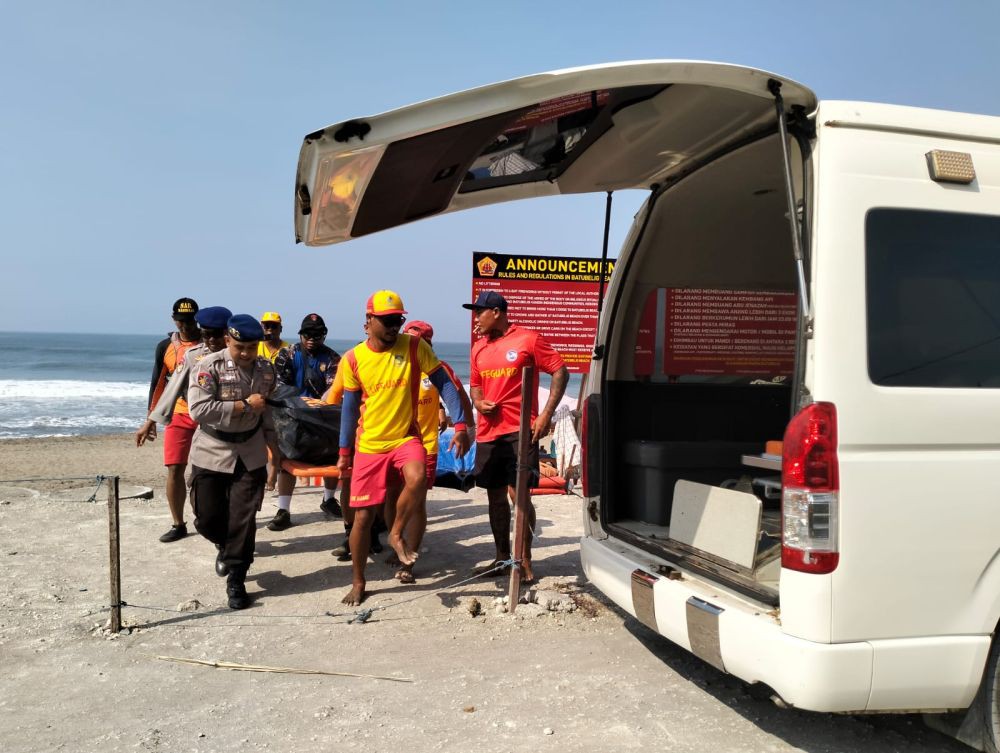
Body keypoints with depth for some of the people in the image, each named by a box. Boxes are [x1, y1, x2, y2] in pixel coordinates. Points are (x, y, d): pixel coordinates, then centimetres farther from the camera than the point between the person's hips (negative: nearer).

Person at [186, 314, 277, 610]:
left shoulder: (266, 369, 1)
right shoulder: (209, 367, -14)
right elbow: (198, 409, -25)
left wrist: (272, 442, 15)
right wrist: (244, 405, -22)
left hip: (250, 454, 2)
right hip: (211, 453, -2)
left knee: (244, 518, 1)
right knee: (208, 518, 5)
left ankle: (236, 579, 14)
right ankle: (226, 545, 40)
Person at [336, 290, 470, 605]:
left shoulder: (414, 346, -7)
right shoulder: (353, 359, -4)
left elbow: (444, 383, -6)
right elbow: (350, 407, 6)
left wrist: (460, 425, -17)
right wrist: (344, 452, 9)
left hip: (405, 437, -1)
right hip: (369, 446, 1)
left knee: (417, 479, -33)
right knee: (363, 515, 4)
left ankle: (397, 534, -4)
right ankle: (358, 583, 24)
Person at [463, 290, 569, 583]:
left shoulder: (528, 339, -5)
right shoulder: (479, 348, 13)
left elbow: (560, 372, -5)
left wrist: (546, 413, -12)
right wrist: (478, 403, 0)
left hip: (520, 431, -6)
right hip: (488, 432, 6)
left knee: (518, 493, -8)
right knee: (495, 496, 11)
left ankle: (525, 560, 5)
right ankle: (501, 557, 24)